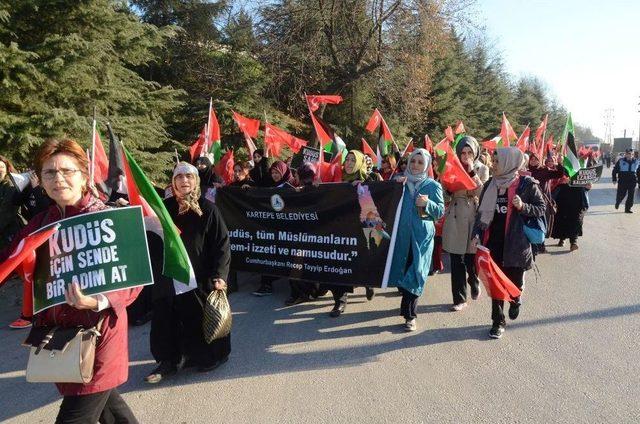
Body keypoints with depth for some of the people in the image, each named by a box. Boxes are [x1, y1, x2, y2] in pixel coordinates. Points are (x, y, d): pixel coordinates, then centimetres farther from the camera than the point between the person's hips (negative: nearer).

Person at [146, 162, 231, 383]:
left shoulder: (208, 208, -7)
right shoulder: (165, 207, 5)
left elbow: (222, 243, -9)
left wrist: (219, 275, -17)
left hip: (200, 276, -3)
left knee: (202, 317, 8)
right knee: (168, 318, 8)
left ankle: (211, 356, 28)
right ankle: (169, 360, 24)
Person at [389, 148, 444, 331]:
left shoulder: (433, 185, 2)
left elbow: (440, 211, 0)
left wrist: (428, 203, -18)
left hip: (421, 236, -3)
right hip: (401, 234, 3)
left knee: (415, 272, -6)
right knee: (402, 269, 6)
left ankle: (410, 315, 0)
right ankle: (408, 307, 24)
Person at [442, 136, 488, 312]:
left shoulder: (482, 169, 2)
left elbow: (484, 194, -12)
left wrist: (472, 172, -17)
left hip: (475, 217, -1)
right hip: (456, 217, 1)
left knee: (472, 257, 5)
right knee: (456, 260, 2)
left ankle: (474, 282, 38)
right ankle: (459, 298, 13)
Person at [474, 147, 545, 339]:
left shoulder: (526, 184, -6)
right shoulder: (490, 184, 6)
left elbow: (541, 208, 0)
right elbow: (482, 211, 10)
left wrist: (523, 206, -18)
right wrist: (476, 234, 1)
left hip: (516, 242, -3)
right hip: (494, 242, 3)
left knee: (514, 281, 5)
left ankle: (515, 299, 41)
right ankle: (498, 321, 18)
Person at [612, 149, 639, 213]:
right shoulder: (621, 161, -1)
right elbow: (615, 171, 2)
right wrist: (614, 179, -3)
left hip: (632, 182, 2)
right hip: (622, 182, -2)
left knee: (631, 196, 1)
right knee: (621, 195, 0)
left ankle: (628, 208, 11)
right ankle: (617, 203, 32)